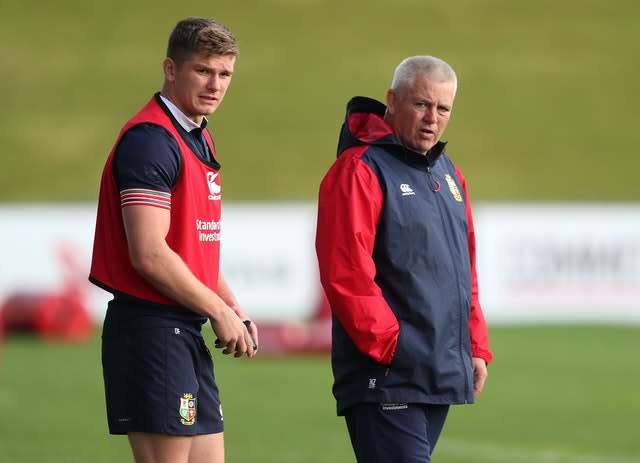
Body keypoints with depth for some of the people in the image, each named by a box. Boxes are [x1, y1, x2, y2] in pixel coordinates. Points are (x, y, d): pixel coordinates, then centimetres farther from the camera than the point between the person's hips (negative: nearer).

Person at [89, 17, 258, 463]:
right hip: (151, 325, -10)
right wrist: (220, 312, -12)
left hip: (187, 331, 10)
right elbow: (150, 255, -21)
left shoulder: (199, 139, 17)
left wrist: (235, 310, 11)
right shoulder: (151, 139, -14)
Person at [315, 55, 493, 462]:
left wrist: (476, 347, 17)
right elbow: (345, 272, -16)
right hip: (387, 377, -8)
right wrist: (388, 346, -17)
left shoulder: (448, 173, 19)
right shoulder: (361, 169, -9)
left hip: (443, 376, 8)